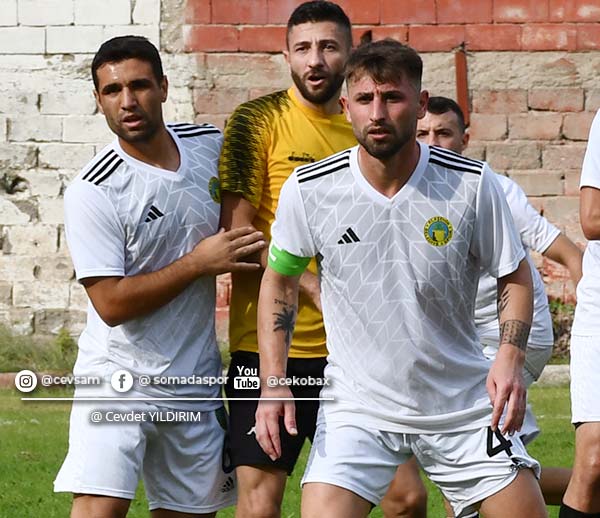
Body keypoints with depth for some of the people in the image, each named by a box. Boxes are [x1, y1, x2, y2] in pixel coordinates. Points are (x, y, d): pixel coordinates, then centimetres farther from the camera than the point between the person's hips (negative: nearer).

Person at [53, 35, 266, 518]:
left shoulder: (211, 145, 2)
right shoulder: (93, 191, -15)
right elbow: (111, 303, -17)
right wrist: (199, 262, -15)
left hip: (195, 380, 5)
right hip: (120, 378, -5)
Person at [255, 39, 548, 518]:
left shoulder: (472, 184, -9)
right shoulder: (308, 190, -9)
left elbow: (514, 276, 4)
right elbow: (279, 280, 7)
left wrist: (511, 355, -13)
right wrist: (274, 382, -3)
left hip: (463, 404, 1)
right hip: (355, 407, -1)